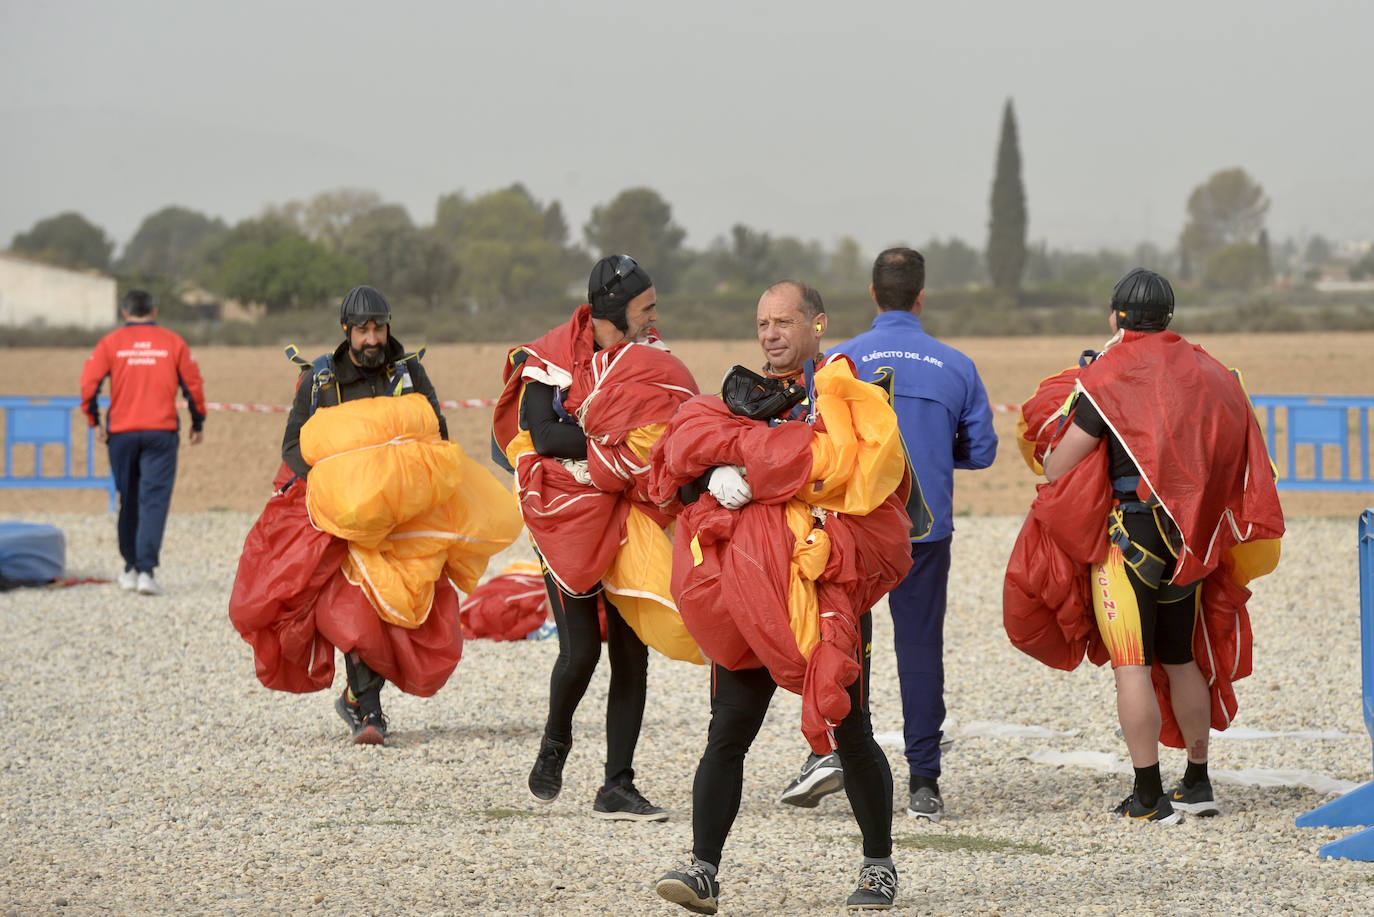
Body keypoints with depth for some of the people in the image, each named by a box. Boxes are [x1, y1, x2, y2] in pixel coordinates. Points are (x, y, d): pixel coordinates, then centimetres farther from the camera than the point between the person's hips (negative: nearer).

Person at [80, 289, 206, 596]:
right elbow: (193, 385, 4)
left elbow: (89, 383, -5)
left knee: (128, 501, 14)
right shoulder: (173, 342, 4)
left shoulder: (111, 343, 3)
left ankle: (131, 569, 22)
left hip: (121, 432, 1)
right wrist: (198, 422, 15)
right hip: (161, 432, -1)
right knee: (154, 500, -5)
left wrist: (95, 421, 5)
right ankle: (146, 570, -18)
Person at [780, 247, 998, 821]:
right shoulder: (956, 367, 2)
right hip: (926, 529, 1)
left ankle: (829, 749, -3)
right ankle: (923, 783, 4)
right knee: (920, 646, 5)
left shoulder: (840, 361, -4)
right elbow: (981, 450, 6)